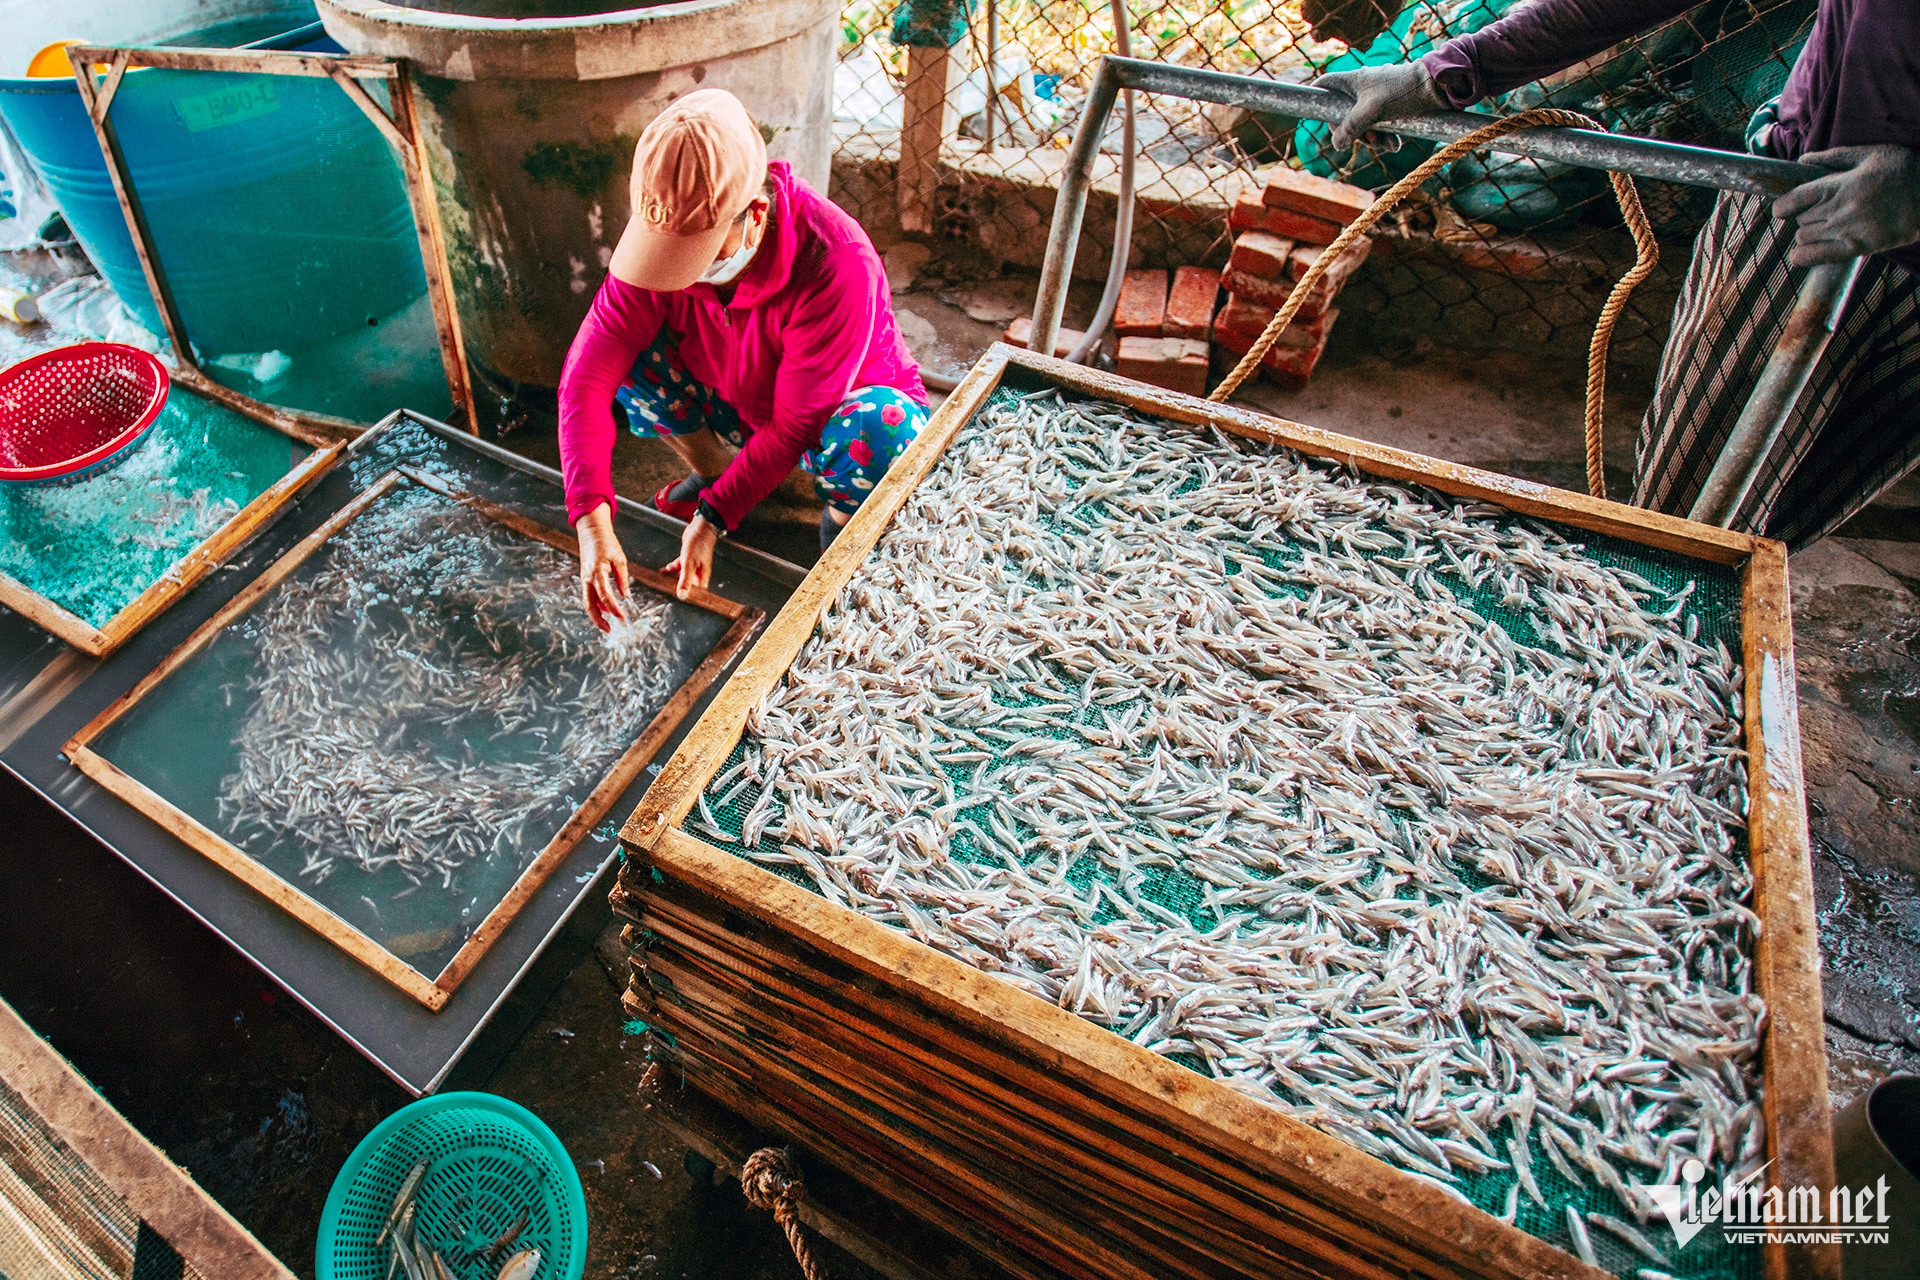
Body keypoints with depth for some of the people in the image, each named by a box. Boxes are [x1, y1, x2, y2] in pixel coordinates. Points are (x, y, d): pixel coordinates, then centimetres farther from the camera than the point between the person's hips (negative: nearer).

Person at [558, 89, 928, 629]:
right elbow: (587, 377, -25)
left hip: (838, 410, -4)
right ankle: (712, 469, 10)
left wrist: (714, 517, -29)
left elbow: (796, 427, -30)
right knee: (628, 351, -18)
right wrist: (593, 523, -34)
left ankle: (842, 519, -3)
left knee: (880, 432, -39)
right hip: (738, 405, 5)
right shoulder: (660, 236, -22)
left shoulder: (837, 266, -36)